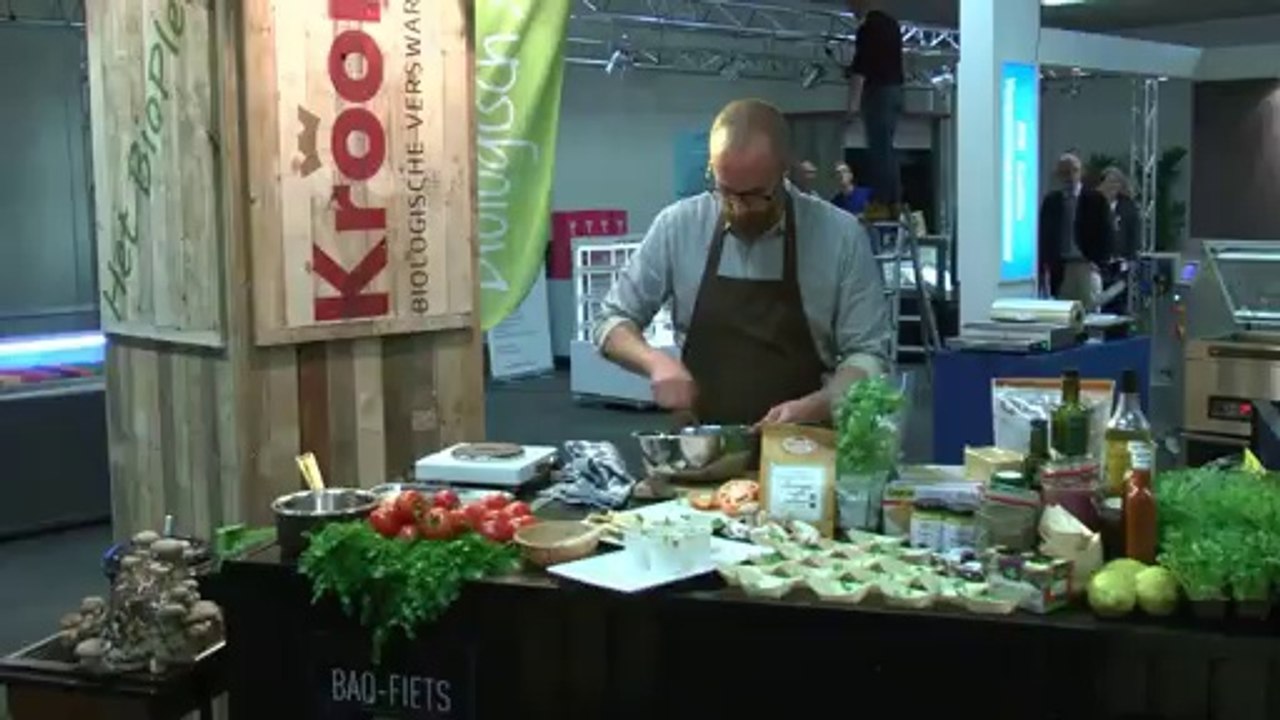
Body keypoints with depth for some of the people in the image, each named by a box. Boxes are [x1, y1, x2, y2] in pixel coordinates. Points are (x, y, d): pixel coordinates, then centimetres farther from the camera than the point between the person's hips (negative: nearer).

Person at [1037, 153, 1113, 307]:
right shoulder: (1050, 201, 9)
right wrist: (1045, 267, 1)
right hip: (1059, 268, 2)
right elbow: (1044, 235, 9)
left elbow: (1105, 233, 1)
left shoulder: (1095, 199, 2)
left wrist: (1099, 261, -9)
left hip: (1087, 266, -2)